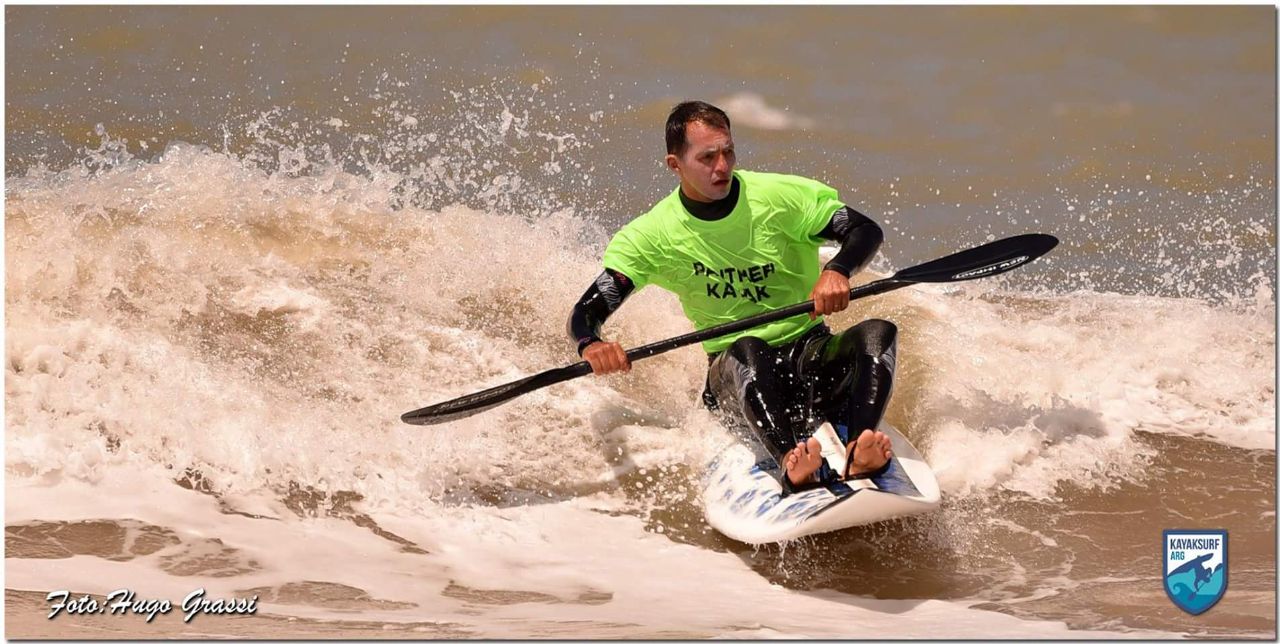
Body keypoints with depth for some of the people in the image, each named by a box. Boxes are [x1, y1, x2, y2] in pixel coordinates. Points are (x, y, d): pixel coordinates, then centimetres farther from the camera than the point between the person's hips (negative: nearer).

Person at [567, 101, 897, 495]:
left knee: (877, 333, -27)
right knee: (747, 350, -36)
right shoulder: (651, 236, -3)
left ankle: (857, 453, -51)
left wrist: (837, 271, -27)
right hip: (735, 374, -2)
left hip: (815, 356, 2)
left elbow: (867, 231, -4)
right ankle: (790, 462, -60)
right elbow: (585, 314, -5)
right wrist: (591, 345, -31)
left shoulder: (780, 196, -4)